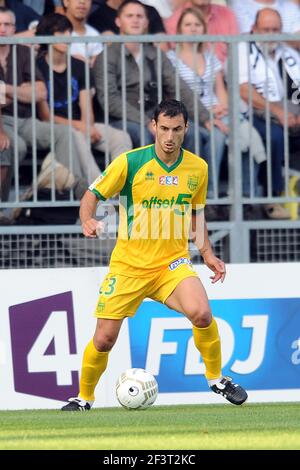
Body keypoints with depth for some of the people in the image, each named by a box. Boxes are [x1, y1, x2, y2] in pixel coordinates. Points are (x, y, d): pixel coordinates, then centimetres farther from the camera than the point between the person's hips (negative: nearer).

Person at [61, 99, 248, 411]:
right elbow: (92, 195, -3)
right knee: (104, 339, -2)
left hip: (173, 263, 1)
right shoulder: (130, 162, -10)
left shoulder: (197, 168, 0)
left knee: (201, 313, -26)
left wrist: (207, 254, 7)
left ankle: (216, 379, -3)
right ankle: (84, 398, 24)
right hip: (128, 265, -1)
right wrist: (87, 221, -24)